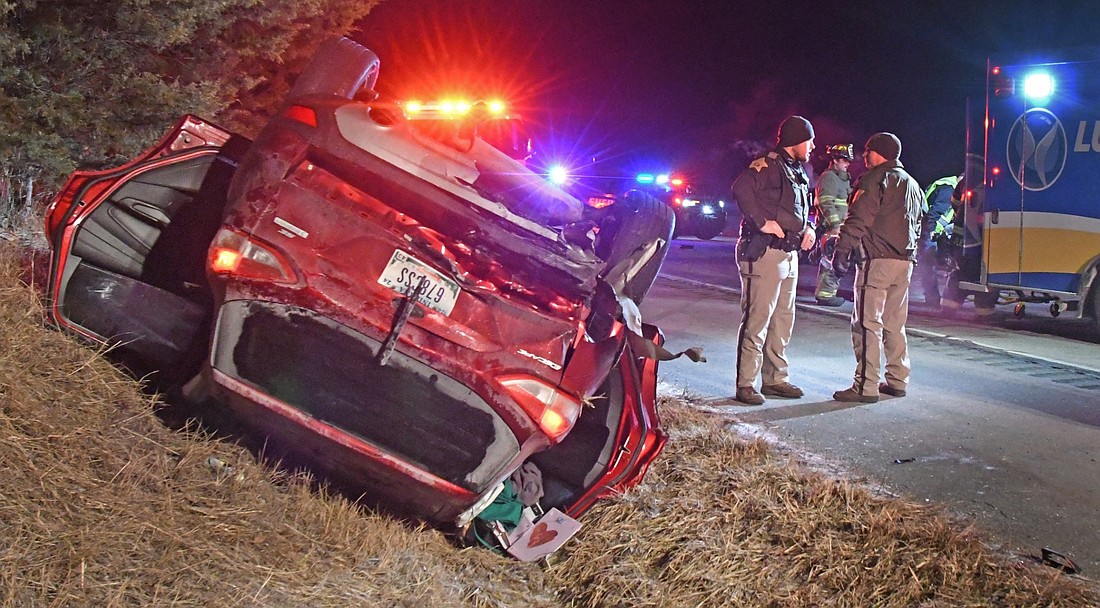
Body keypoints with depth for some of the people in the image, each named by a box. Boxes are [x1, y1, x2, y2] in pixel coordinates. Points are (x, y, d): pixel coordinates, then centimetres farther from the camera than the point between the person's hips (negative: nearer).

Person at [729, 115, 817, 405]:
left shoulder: (798, 172, 20)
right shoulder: (768, 165, -11)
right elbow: (741, 189, -27)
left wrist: (808, 229, 12)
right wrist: (762, 222, -25)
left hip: (790, 254, 10)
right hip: (765, 252, -10)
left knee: (782, 321, 14)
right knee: (757, 320, -8)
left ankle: (775, 378, 24)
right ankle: (745, 384, -3)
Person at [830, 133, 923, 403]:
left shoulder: (875, 178, -6)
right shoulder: (912, 184, 21)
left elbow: (858, 219, -15)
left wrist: (841, 250, -13)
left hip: (877, 259, -8)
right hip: (905, 260, 9)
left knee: (867, 324, -8)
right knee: (895, 324, 15)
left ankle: (866, 386, -10)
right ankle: (897, 380, 19)